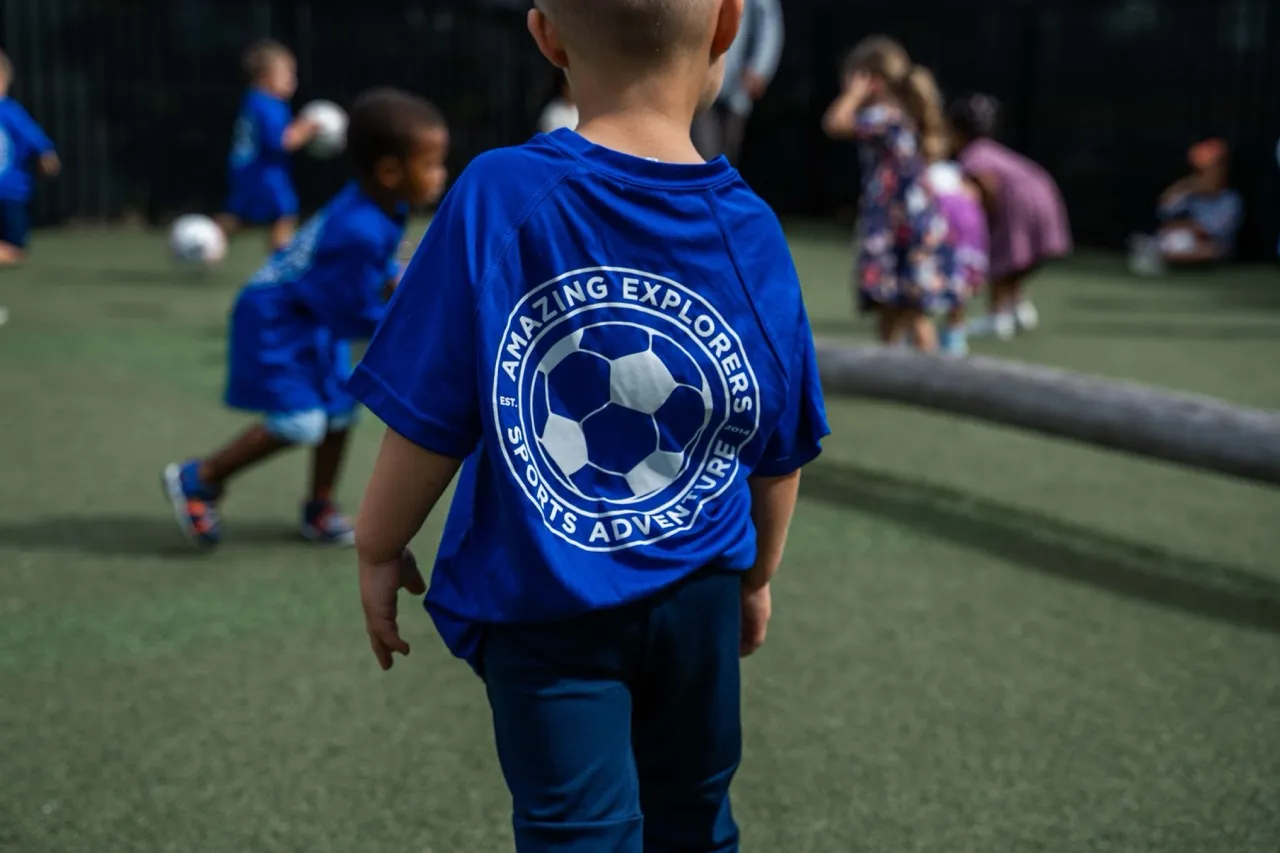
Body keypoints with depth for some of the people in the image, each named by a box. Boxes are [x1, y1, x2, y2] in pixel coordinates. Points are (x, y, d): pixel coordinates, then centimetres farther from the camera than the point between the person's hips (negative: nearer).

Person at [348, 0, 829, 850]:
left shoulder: (497, 199, -19)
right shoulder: (753, 234, -9)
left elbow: (429, 418, -15)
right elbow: (780, 453, 1)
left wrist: (379, 549, 3)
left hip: (543, 601, -3)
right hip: (699, 591, 3)